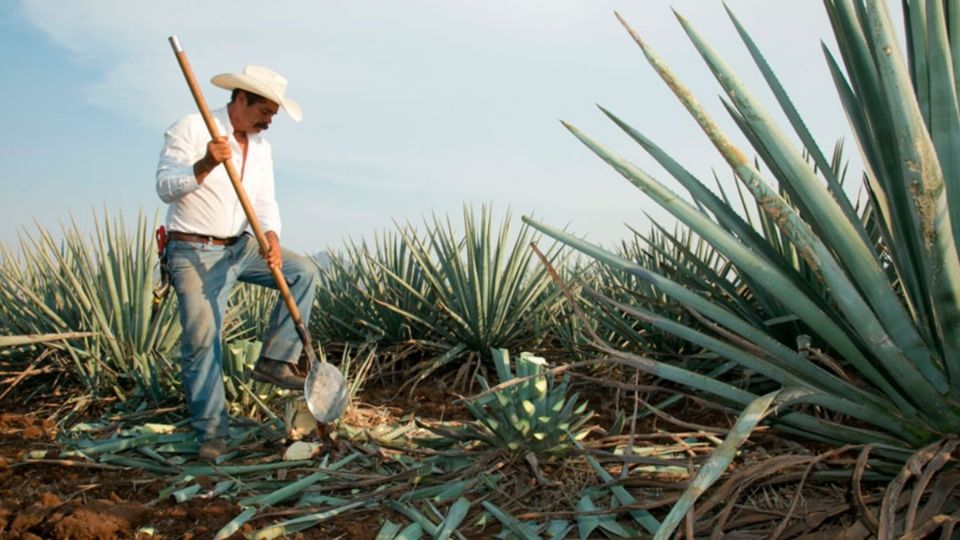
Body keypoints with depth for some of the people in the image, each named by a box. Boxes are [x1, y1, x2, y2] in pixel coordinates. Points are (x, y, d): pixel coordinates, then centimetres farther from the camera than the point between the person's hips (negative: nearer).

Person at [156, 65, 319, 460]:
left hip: (240, 247, 7)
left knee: (303, 271, -5)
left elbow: (264, 202, 0)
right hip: (194, 252, -6)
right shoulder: (190, 129, -11)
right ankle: (211, 432, -2)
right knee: (201, 338, -13)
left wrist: (271, 237, -20)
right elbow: (165, 187, -17)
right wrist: (205, 164, -34)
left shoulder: (261, 146, 8)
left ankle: (275, 361, -3)